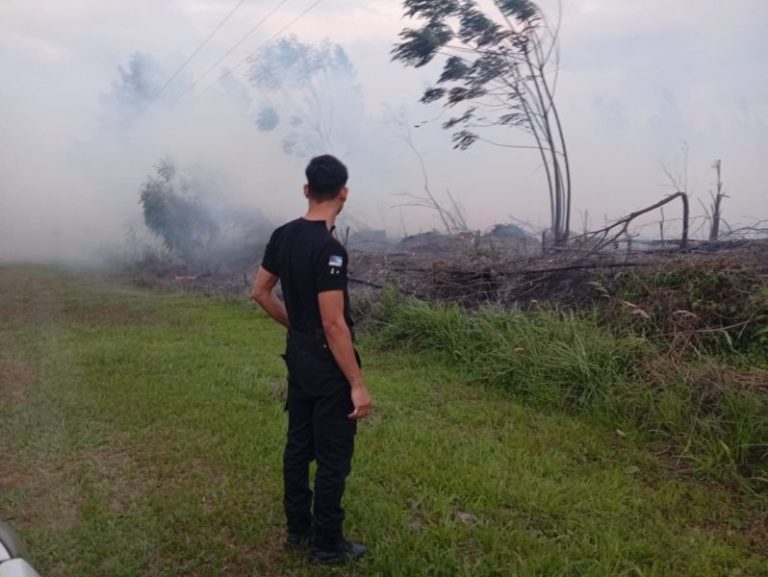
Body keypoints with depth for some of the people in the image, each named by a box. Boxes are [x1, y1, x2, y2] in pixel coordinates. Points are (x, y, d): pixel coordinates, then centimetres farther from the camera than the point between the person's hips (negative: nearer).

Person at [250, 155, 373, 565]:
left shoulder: (283, 236, 4)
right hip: (328, 366, -9)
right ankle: (327, 544, 19)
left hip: (298, 357, 9)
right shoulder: (329, 249, -25)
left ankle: (298, 529, 34)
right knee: (333, 458, 5)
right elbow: (334, 324, -26)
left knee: (298, 446, 19)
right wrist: (357, 384, -21)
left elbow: (260, 292, 12)